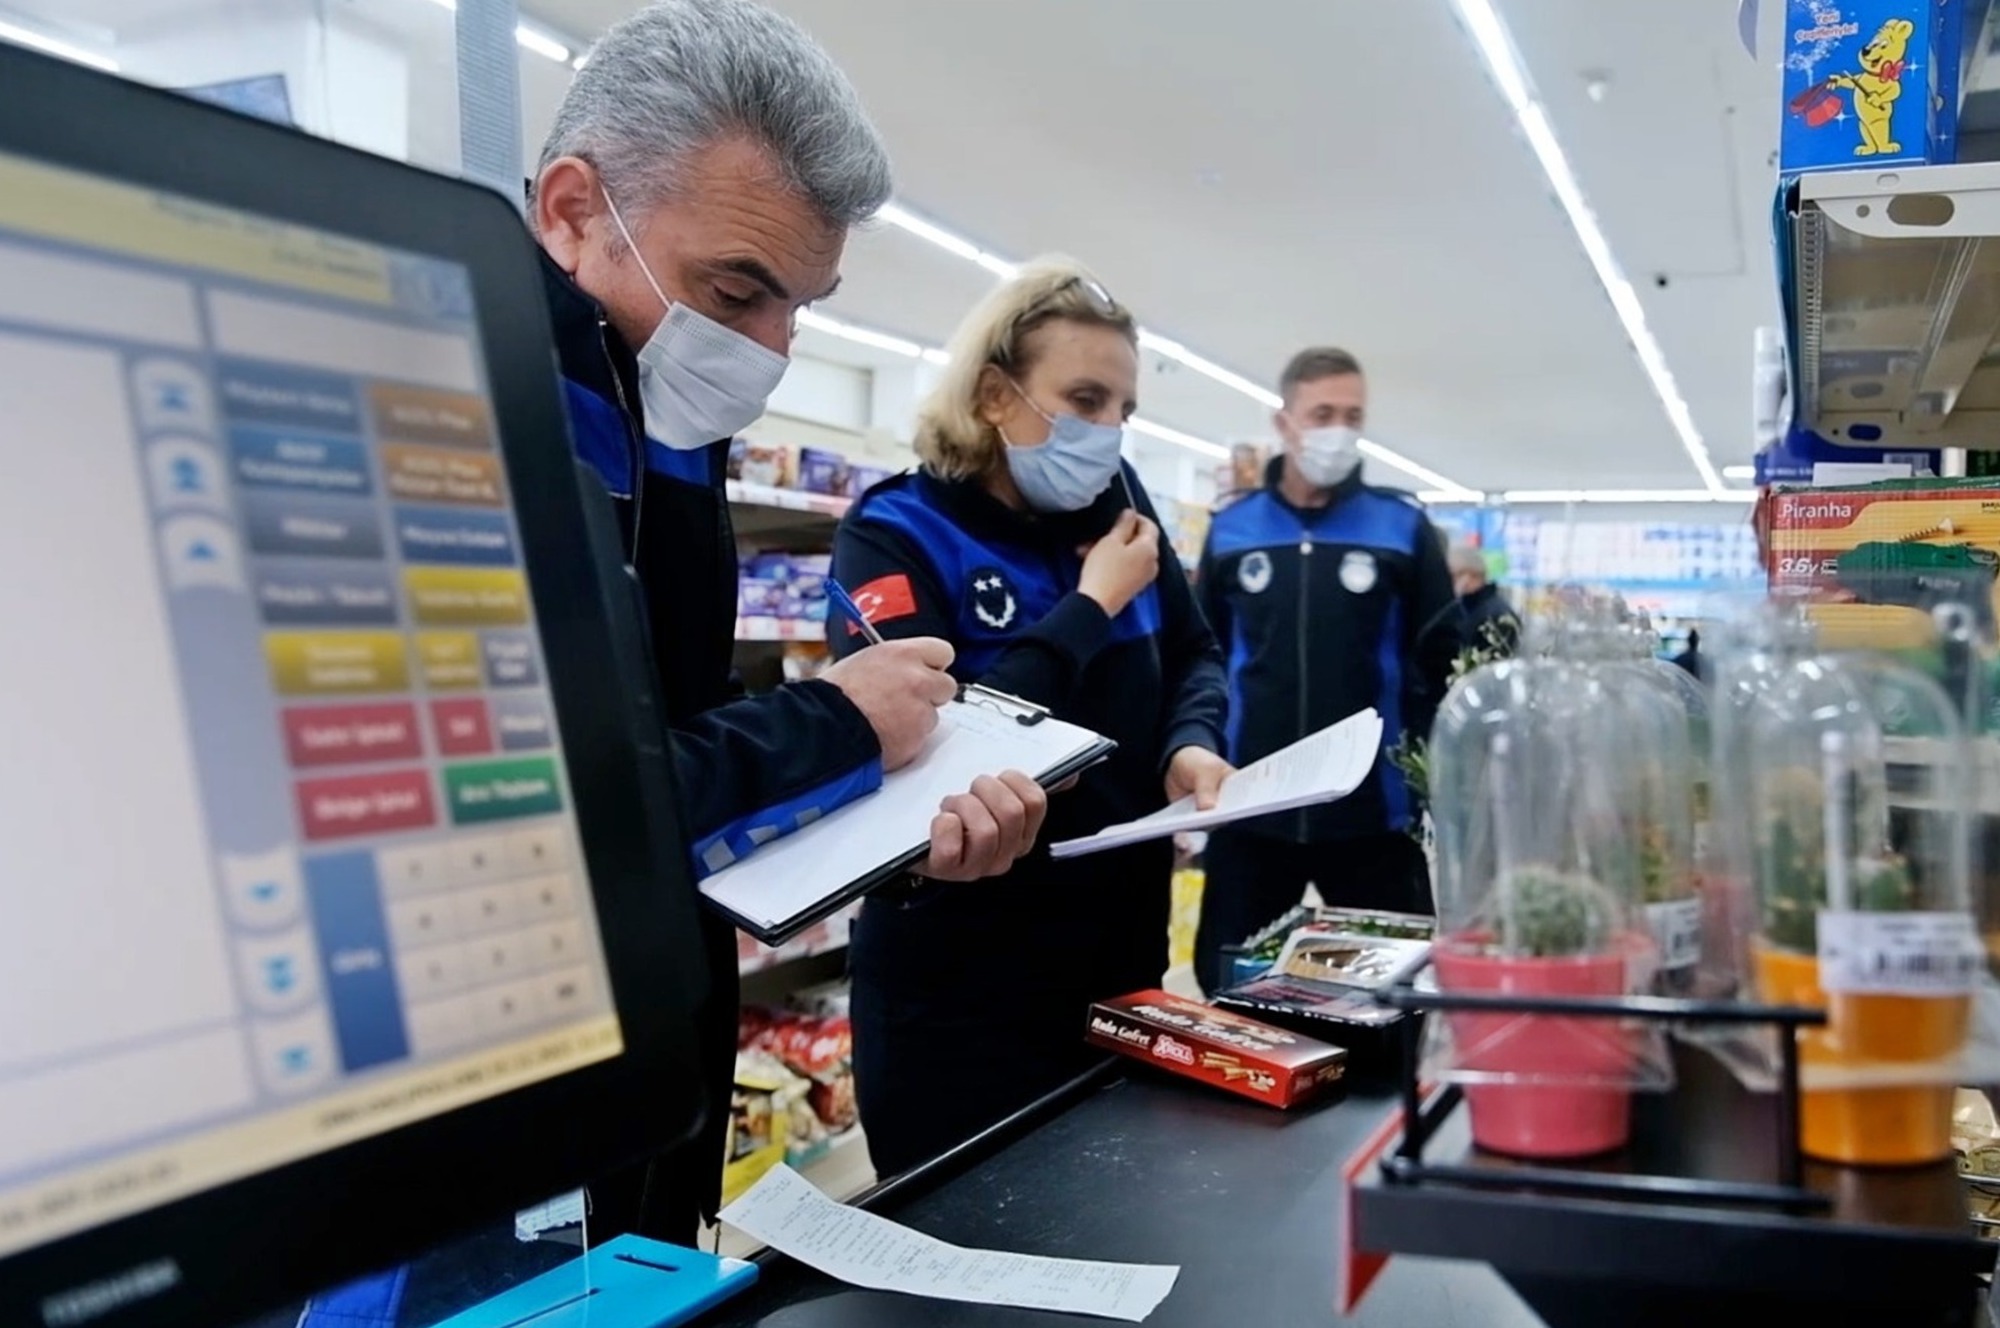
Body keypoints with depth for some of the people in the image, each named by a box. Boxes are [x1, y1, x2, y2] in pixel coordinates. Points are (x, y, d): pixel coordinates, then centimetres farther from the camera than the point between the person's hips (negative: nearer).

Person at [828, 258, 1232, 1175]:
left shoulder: (1115, 501, 4)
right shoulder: (895, 534, -13)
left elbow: (1194, 653, 14)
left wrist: (1192, 746, -9)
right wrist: (1092, 604, -19)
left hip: (1123, 945, 6)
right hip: (962, 980, -6)